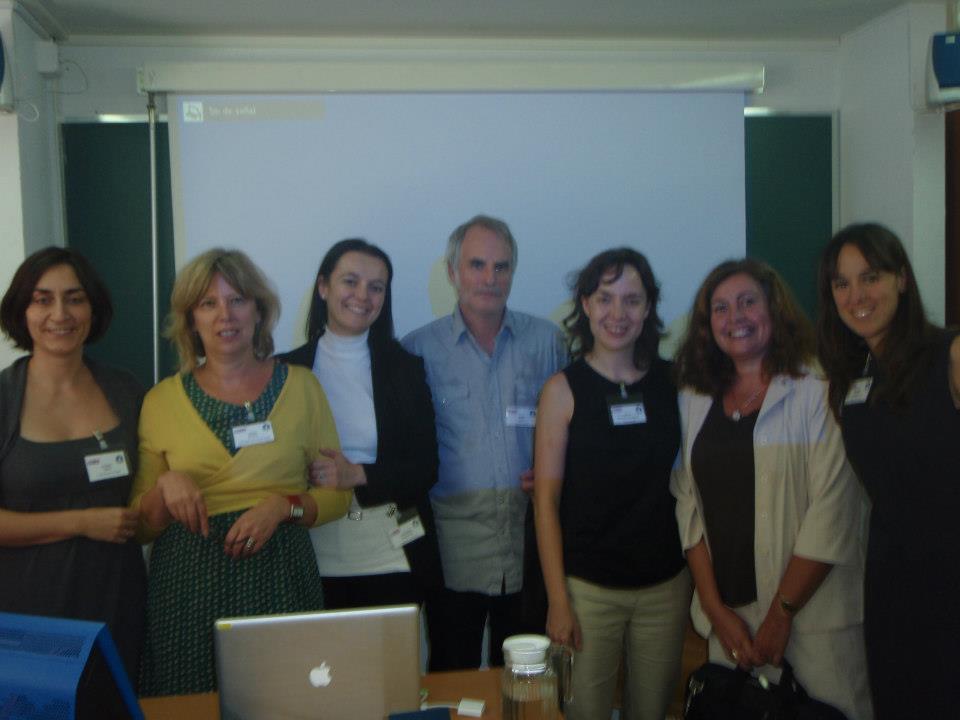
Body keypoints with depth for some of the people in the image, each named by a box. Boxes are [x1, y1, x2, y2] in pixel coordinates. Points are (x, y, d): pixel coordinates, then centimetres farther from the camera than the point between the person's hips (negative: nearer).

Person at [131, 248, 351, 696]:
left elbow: (338, 494, 6)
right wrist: (166, 486, -11)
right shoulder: (162, 400, 5)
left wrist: (284, 506, -10)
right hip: (188, 581, 0)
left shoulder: (300, 385, 5)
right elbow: (142, 525, 8)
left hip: (278, 575, 0)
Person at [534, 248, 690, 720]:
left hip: (666, 584, 3)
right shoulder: (563, 389, -5)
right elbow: (546, 500, -6)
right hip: (589, 587, -2)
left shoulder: (671, 380, 3)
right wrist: (557, 601, -8)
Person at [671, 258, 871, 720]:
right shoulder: (694, 402, 8)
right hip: (726, 617, 4)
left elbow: (832, 513, -12)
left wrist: (781, 613, -12)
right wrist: (715, 608, -2)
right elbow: (689, 508, 5)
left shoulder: (817, 392, -7)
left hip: (811, 619, -4)